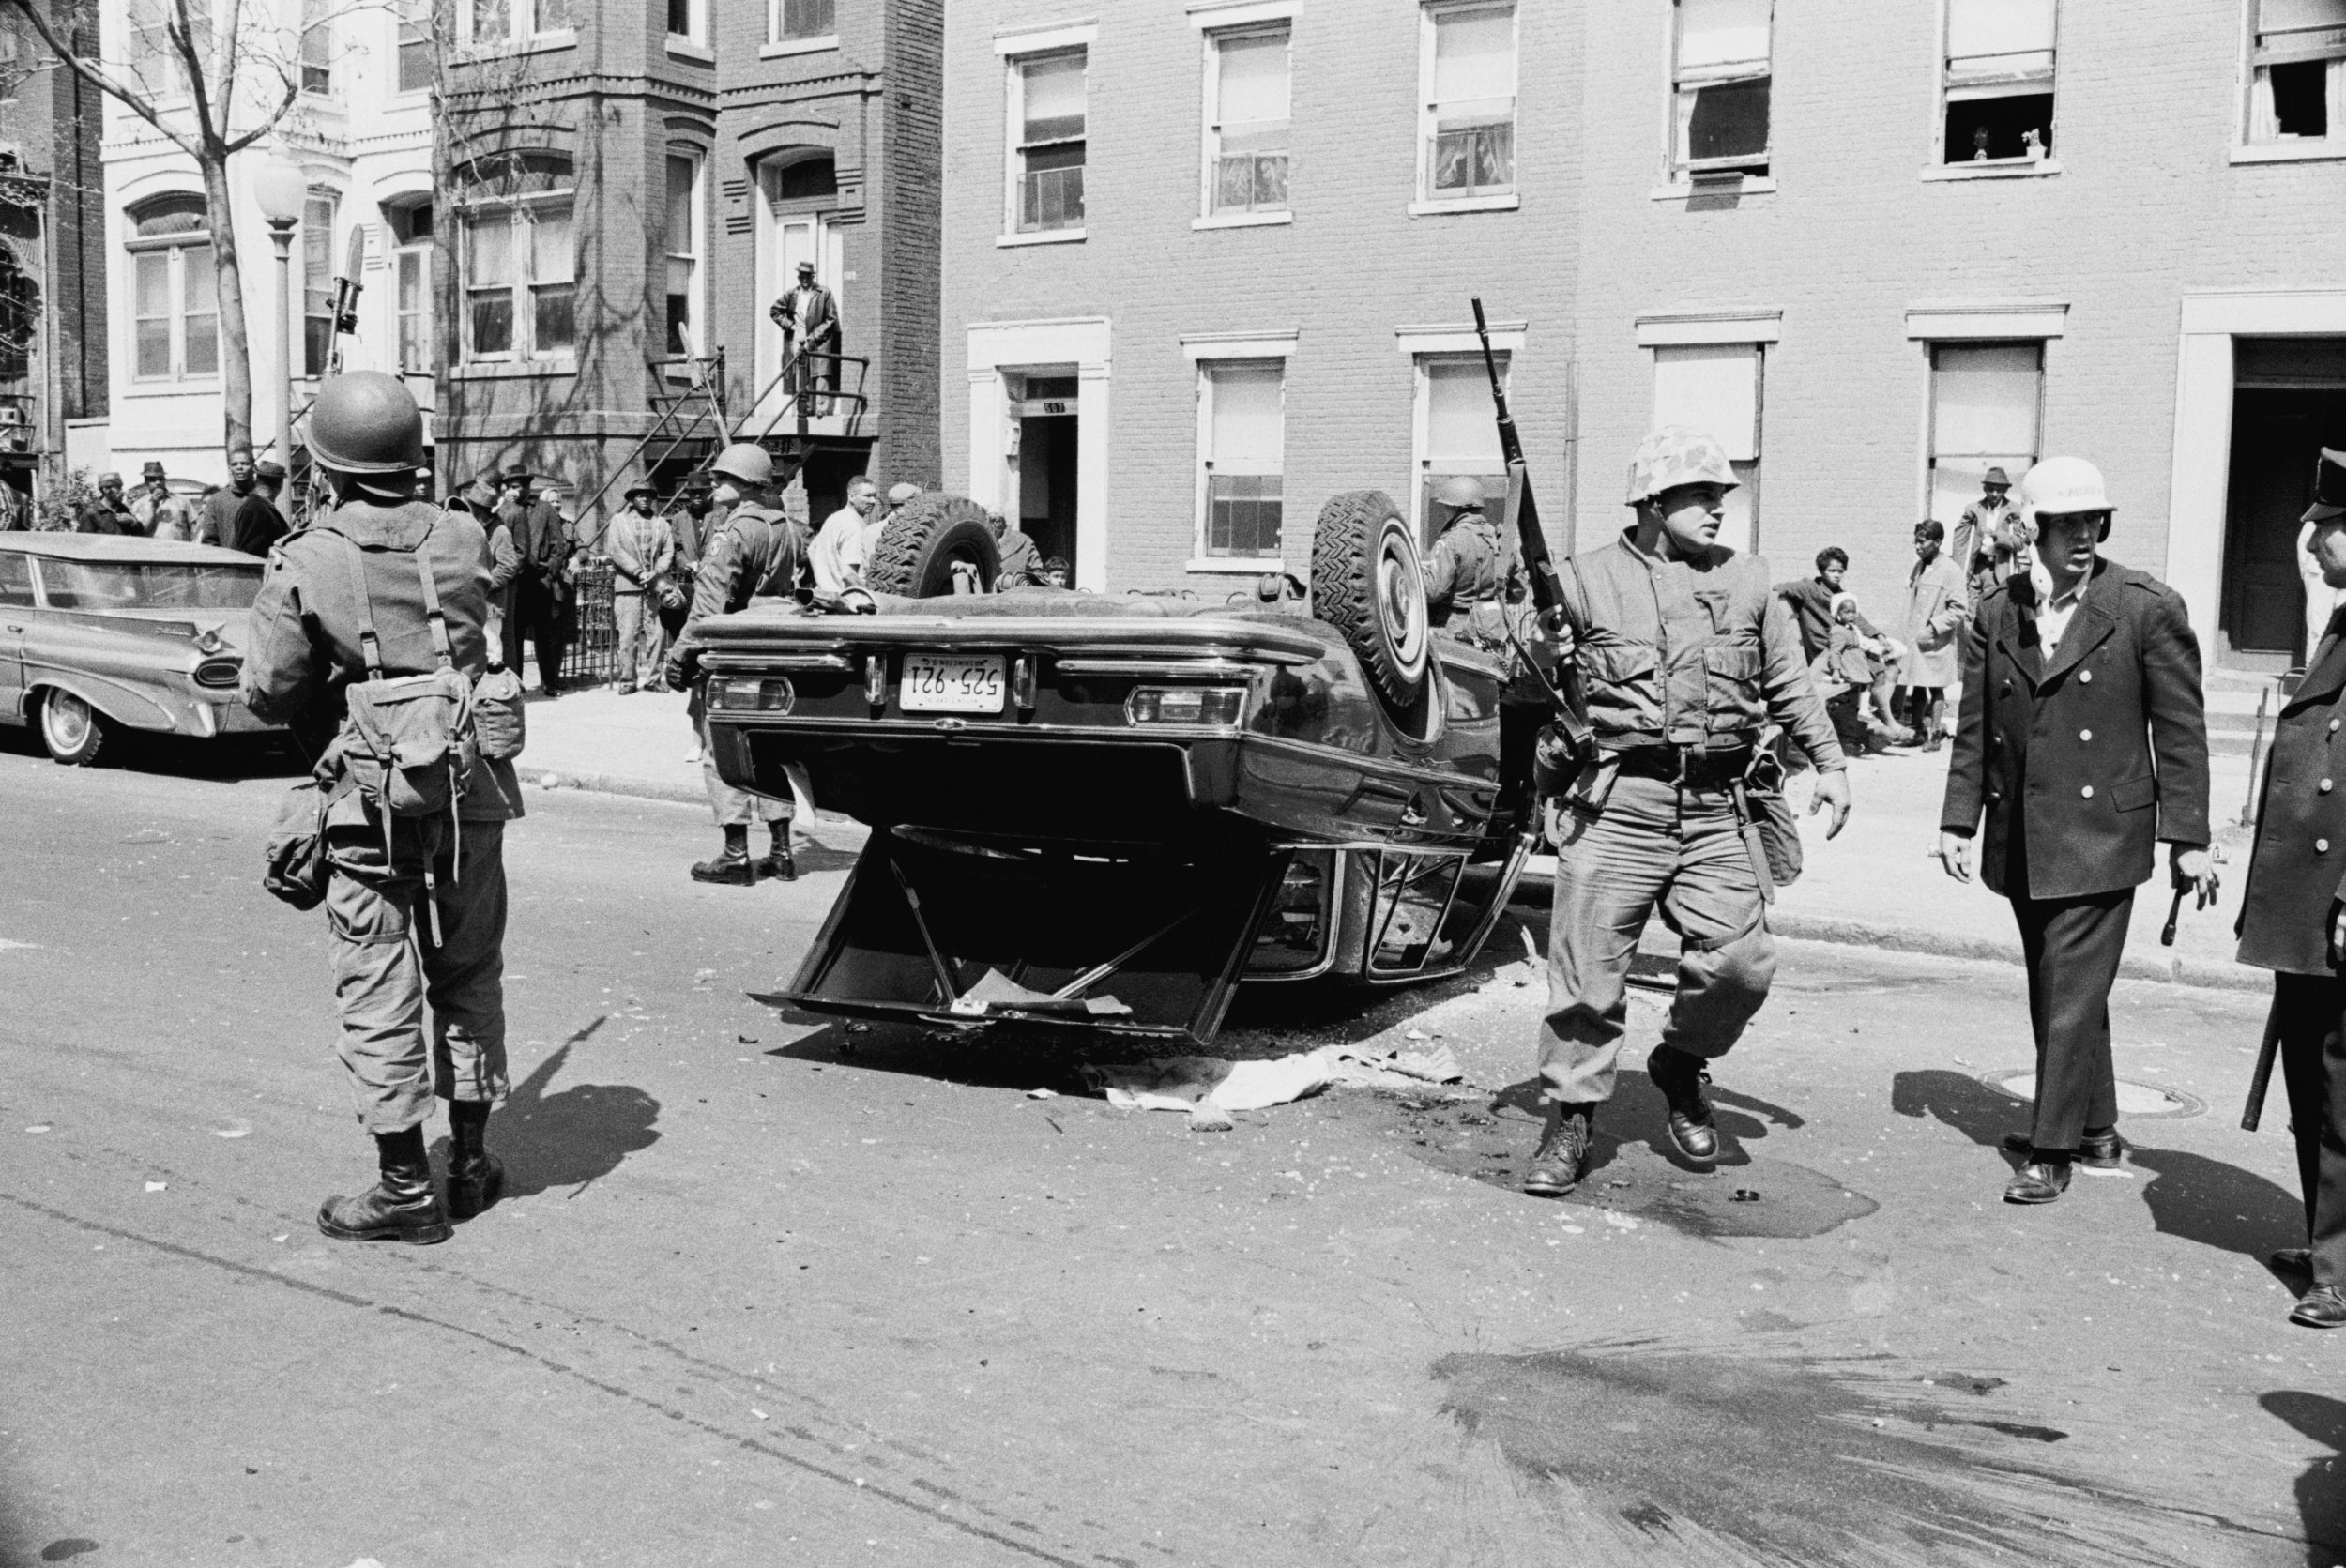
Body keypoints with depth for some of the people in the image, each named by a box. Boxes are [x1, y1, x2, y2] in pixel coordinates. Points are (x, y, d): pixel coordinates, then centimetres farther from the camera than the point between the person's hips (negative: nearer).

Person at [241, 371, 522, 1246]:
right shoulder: (461, 540, -1)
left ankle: (405, 1188, 9)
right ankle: (470, 1162, 25)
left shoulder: (306, 564, -11)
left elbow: (267, 693, -8)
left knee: (379, 993, 5)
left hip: (370, 805, -4)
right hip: (471, 791, 4)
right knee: (469, 976, 15)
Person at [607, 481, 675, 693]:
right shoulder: (619, 521, 11)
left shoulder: (661, 523, 18)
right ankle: (627, 679, -1)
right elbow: (614, 550, 0)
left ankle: (651, 679, 3)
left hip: (655, 586, 2)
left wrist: (655, 573, -8)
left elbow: (668, 552, 10)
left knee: (656, 634, -3)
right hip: (627, 585, -2)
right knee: (628, 634, -6)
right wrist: (638, 572, -10)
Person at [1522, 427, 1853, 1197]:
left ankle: (1680, 1064, 25)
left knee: (1741, 960, -4)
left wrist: (1829, 762, 14)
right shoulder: (1585, 578, 3)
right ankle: (1569, 1120, 14)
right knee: (1588, 974, -1)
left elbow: (1789, 682, 18)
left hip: (1714, 814, 3)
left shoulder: (1745, 578, 13)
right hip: (1615, 807, -3)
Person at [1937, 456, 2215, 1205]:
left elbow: (2180, 729, -4)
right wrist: (1959, 820, 5)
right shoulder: (1996, 614, 5)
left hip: (2100, 834, -5)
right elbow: (1974, 727, 10)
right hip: (2021, 838, 5)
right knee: (2054, 992, 15)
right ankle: (2095, 1130, 31)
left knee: (2073, 994, -7)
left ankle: (2052, 1150, 3)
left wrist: (2187, 838, -6)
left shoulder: (2148, 609, -5)